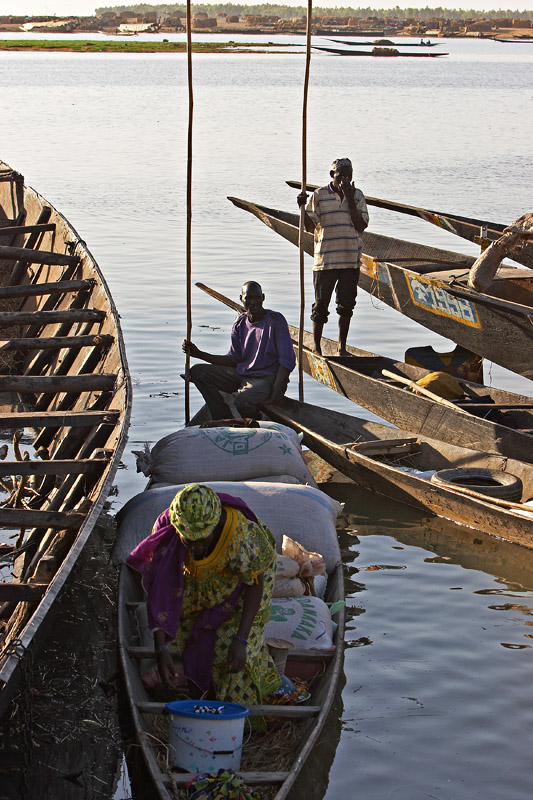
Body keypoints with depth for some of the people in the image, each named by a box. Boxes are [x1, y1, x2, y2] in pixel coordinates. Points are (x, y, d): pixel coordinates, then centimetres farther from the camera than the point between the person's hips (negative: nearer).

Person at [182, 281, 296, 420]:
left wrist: (274, 394, -22)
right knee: (197, 371, -6)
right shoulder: (240, 323, 8)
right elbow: (233, 359, 12)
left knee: (242, 400, -38)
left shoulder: (275, 320, -10)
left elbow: (288, 361, -12)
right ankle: (224, 422, -10)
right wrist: (198, 353, 2)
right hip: (241, 375, 7)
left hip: (268, 379, -7)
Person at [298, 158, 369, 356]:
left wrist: (350, 199, -11)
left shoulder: (357, 196, 6)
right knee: (321, 304, 1)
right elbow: (310, 226, -5)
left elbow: (361, 226, -5)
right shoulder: (319, 196, -1)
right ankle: (316, 347, 13)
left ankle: (342, 347, 20)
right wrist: (303, 208, -22)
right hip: (325, 260, -2)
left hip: (351, 260, 2)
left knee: (346, 305, 9)